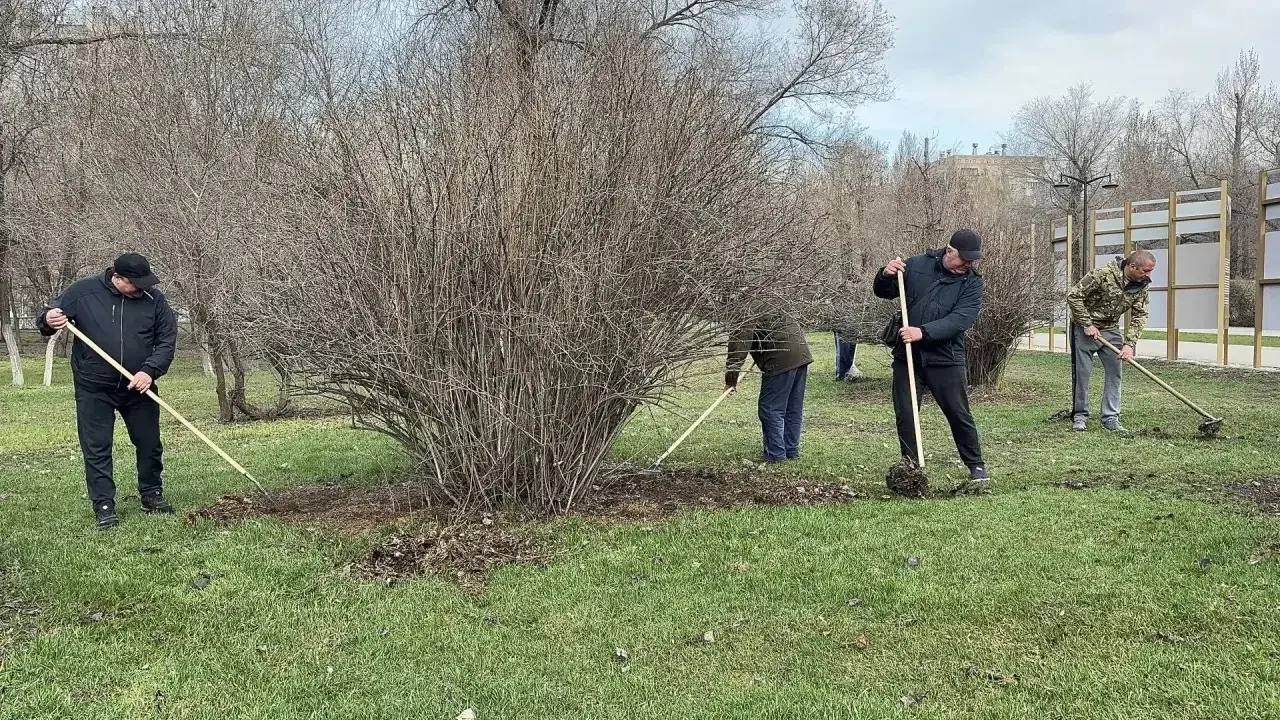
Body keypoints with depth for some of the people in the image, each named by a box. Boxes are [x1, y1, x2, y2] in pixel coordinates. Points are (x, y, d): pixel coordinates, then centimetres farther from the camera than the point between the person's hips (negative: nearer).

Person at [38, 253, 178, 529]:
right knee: (96, 449, 0)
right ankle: (104, 506, 9)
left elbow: (167, 341, -3)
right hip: (94, 389, -1)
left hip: (139, 388, 2)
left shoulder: (154, 299, -4)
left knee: (149, 444, 10)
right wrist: (48, 322, -22)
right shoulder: (84, 291, -6)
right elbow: (48, 316, 3)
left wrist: (150, 371, -18)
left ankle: (152, 496, 28)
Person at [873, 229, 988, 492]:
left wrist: (924, 332, -30)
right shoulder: (917, 266, 0)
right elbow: (883, 293, 10)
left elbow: (960, 319, -18)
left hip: (945, 359, -2)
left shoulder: (971, 282, -4)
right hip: (907, 356, 2)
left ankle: (977, 469, 15)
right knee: (905, 416, 4)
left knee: (959, 415, 2)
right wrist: (886, 276, -14)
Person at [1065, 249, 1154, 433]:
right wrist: (1087, 324, -20)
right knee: (1082, 373, -2)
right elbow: (1073, 296, -21)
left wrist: (1130, 343, -16)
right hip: (1085, 328, -5)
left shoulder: (1141, 286, -6)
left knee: (1114, 373, 2)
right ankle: (1080, 416, 9)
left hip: (1111, 330, 5)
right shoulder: (1102, 274, -25)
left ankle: (1111, 419, 7)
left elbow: (1139, 316, -4)